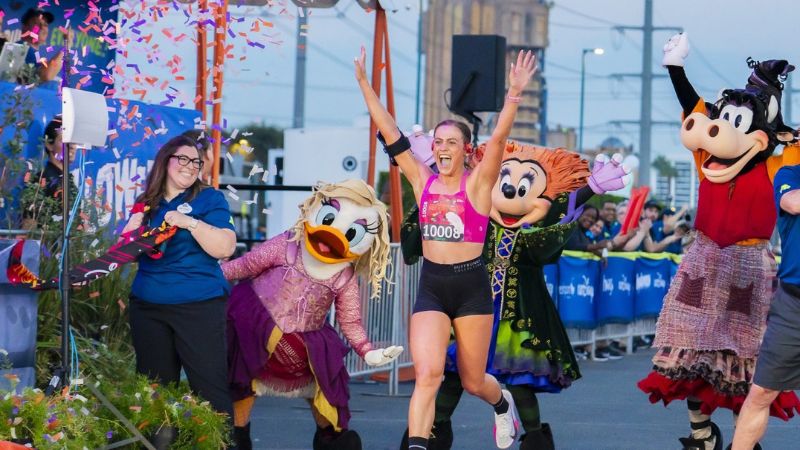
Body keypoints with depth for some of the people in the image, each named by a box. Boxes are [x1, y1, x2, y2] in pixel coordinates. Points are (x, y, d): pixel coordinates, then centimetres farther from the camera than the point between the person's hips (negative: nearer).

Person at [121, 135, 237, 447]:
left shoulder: (209, 199, 0)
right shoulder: (147, 203, 12)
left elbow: (225, 248, -12)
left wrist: (190, 223, -21)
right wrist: (132, 228, -6)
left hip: (199, 307, -5)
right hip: (148, 307, 5)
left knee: (210, 386, -9)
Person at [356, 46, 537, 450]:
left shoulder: (477, 183, -6)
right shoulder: (422, 180, 3)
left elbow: (499, 138, -22)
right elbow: (390, 132, 0)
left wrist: (513, 95, -36)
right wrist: (364, 83, -6)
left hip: (471, 286, -2)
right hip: (430, 287, 2)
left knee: (473, 381, 12)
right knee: (427, 374, -17)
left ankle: (503, 405, 47)